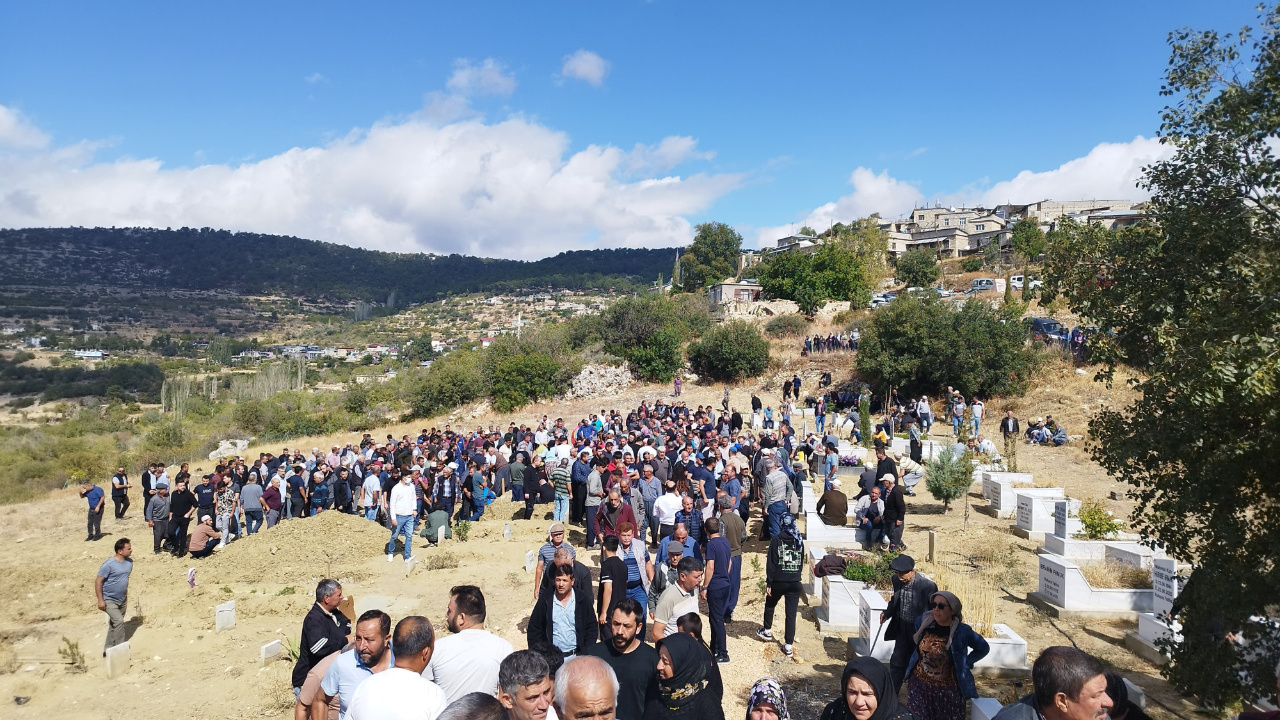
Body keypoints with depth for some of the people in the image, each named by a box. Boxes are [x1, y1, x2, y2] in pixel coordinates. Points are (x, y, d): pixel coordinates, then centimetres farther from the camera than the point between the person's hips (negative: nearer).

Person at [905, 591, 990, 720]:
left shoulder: (962, 631, -15)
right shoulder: (923, 621, -7)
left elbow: (983, 648, 2)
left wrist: (965, 663, -3)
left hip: (947, 689, -2)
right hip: (918, 684, 2)